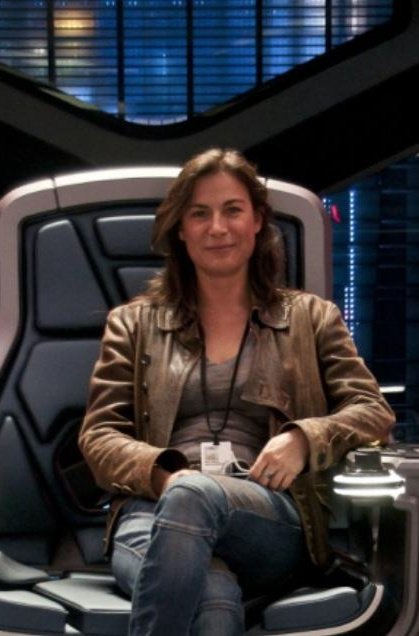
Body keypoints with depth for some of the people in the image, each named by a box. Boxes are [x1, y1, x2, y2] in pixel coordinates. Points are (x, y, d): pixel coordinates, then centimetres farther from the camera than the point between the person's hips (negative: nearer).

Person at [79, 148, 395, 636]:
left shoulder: (312, 318, 21)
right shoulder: (133, 323, 22)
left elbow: (375, 414, 12)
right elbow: (99, 435, 12)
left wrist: (304, 437, -11)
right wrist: (163, 474, -11)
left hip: (273, 519, 0)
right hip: (153, 509, 0)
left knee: (193, 496, -40)